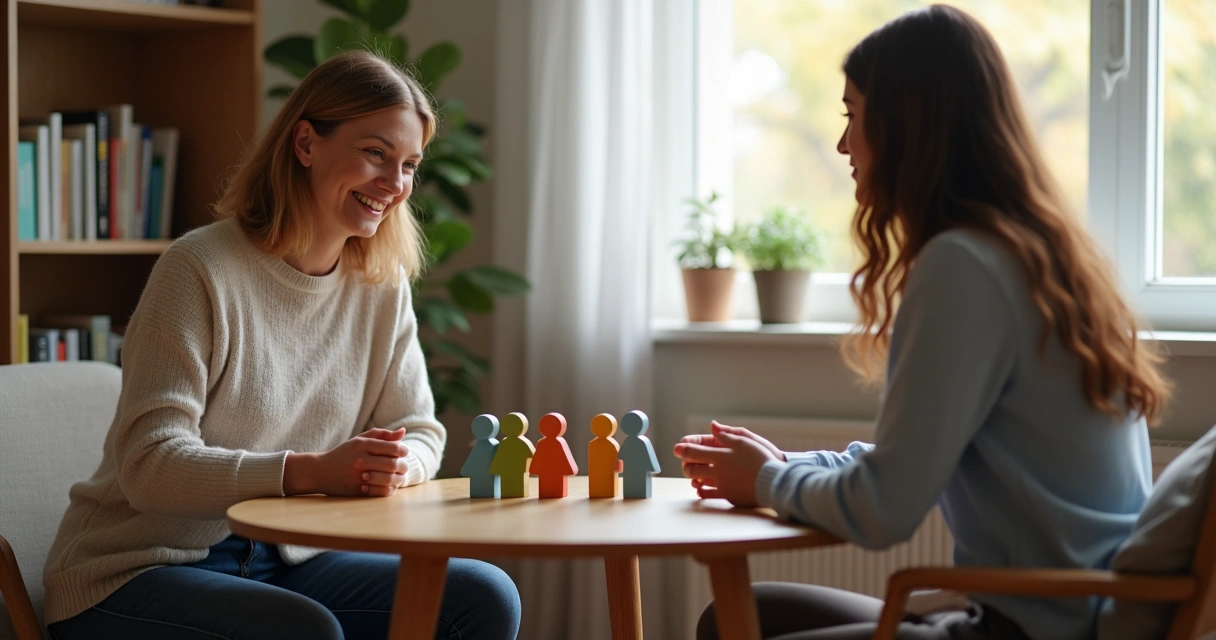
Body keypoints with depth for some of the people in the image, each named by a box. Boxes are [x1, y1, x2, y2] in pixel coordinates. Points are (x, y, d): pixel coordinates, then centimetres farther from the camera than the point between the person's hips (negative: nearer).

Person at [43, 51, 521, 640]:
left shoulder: (383, 285, 4)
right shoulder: (201, 270, -16)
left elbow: (418, 431, 7)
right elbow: (148, 465, -21)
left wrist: (400, 464, -19)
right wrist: (313, 471, -33)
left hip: (280, 564, 6)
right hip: (137, 571, -6)